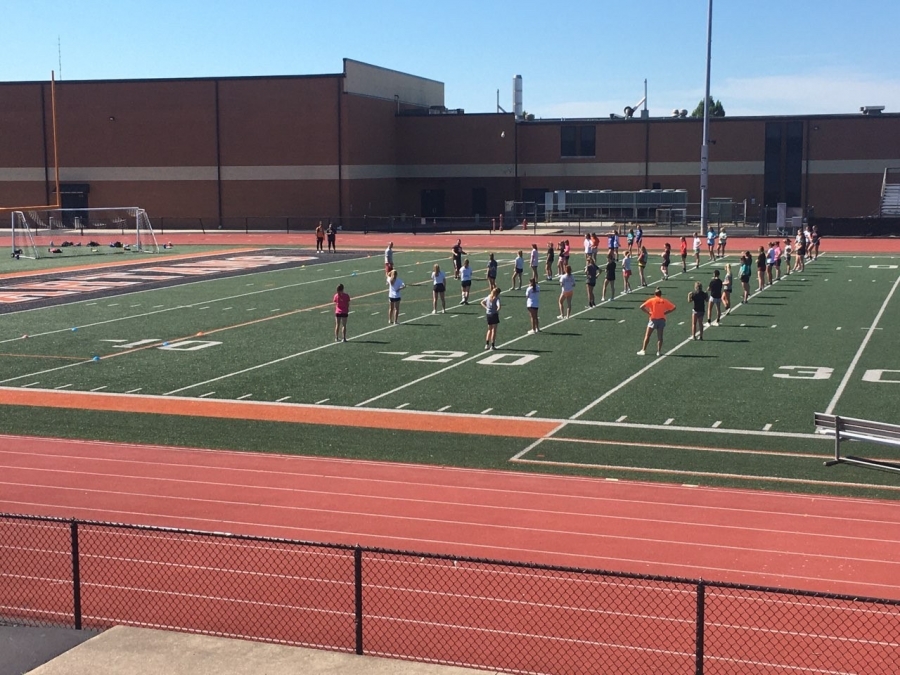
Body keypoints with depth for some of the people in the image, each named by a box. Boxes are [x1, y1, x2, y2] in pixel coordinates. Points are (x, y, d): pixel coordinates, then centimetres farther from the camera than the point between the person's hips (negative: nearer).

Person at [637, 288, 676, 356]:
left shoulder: (651, 300, -4)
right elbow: (673, 308, 6)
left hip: (653, 319, -2)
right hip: (662, 319, 2)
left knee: (647, 336, 6)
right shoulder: (664, 301, 3)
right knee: (660, 336, 8)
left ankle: (643, 350, 5)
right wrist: (665, 312, 3)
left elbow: (642, 307, -12)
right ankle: (659, 351, 4)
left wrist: (648, 312, -3)